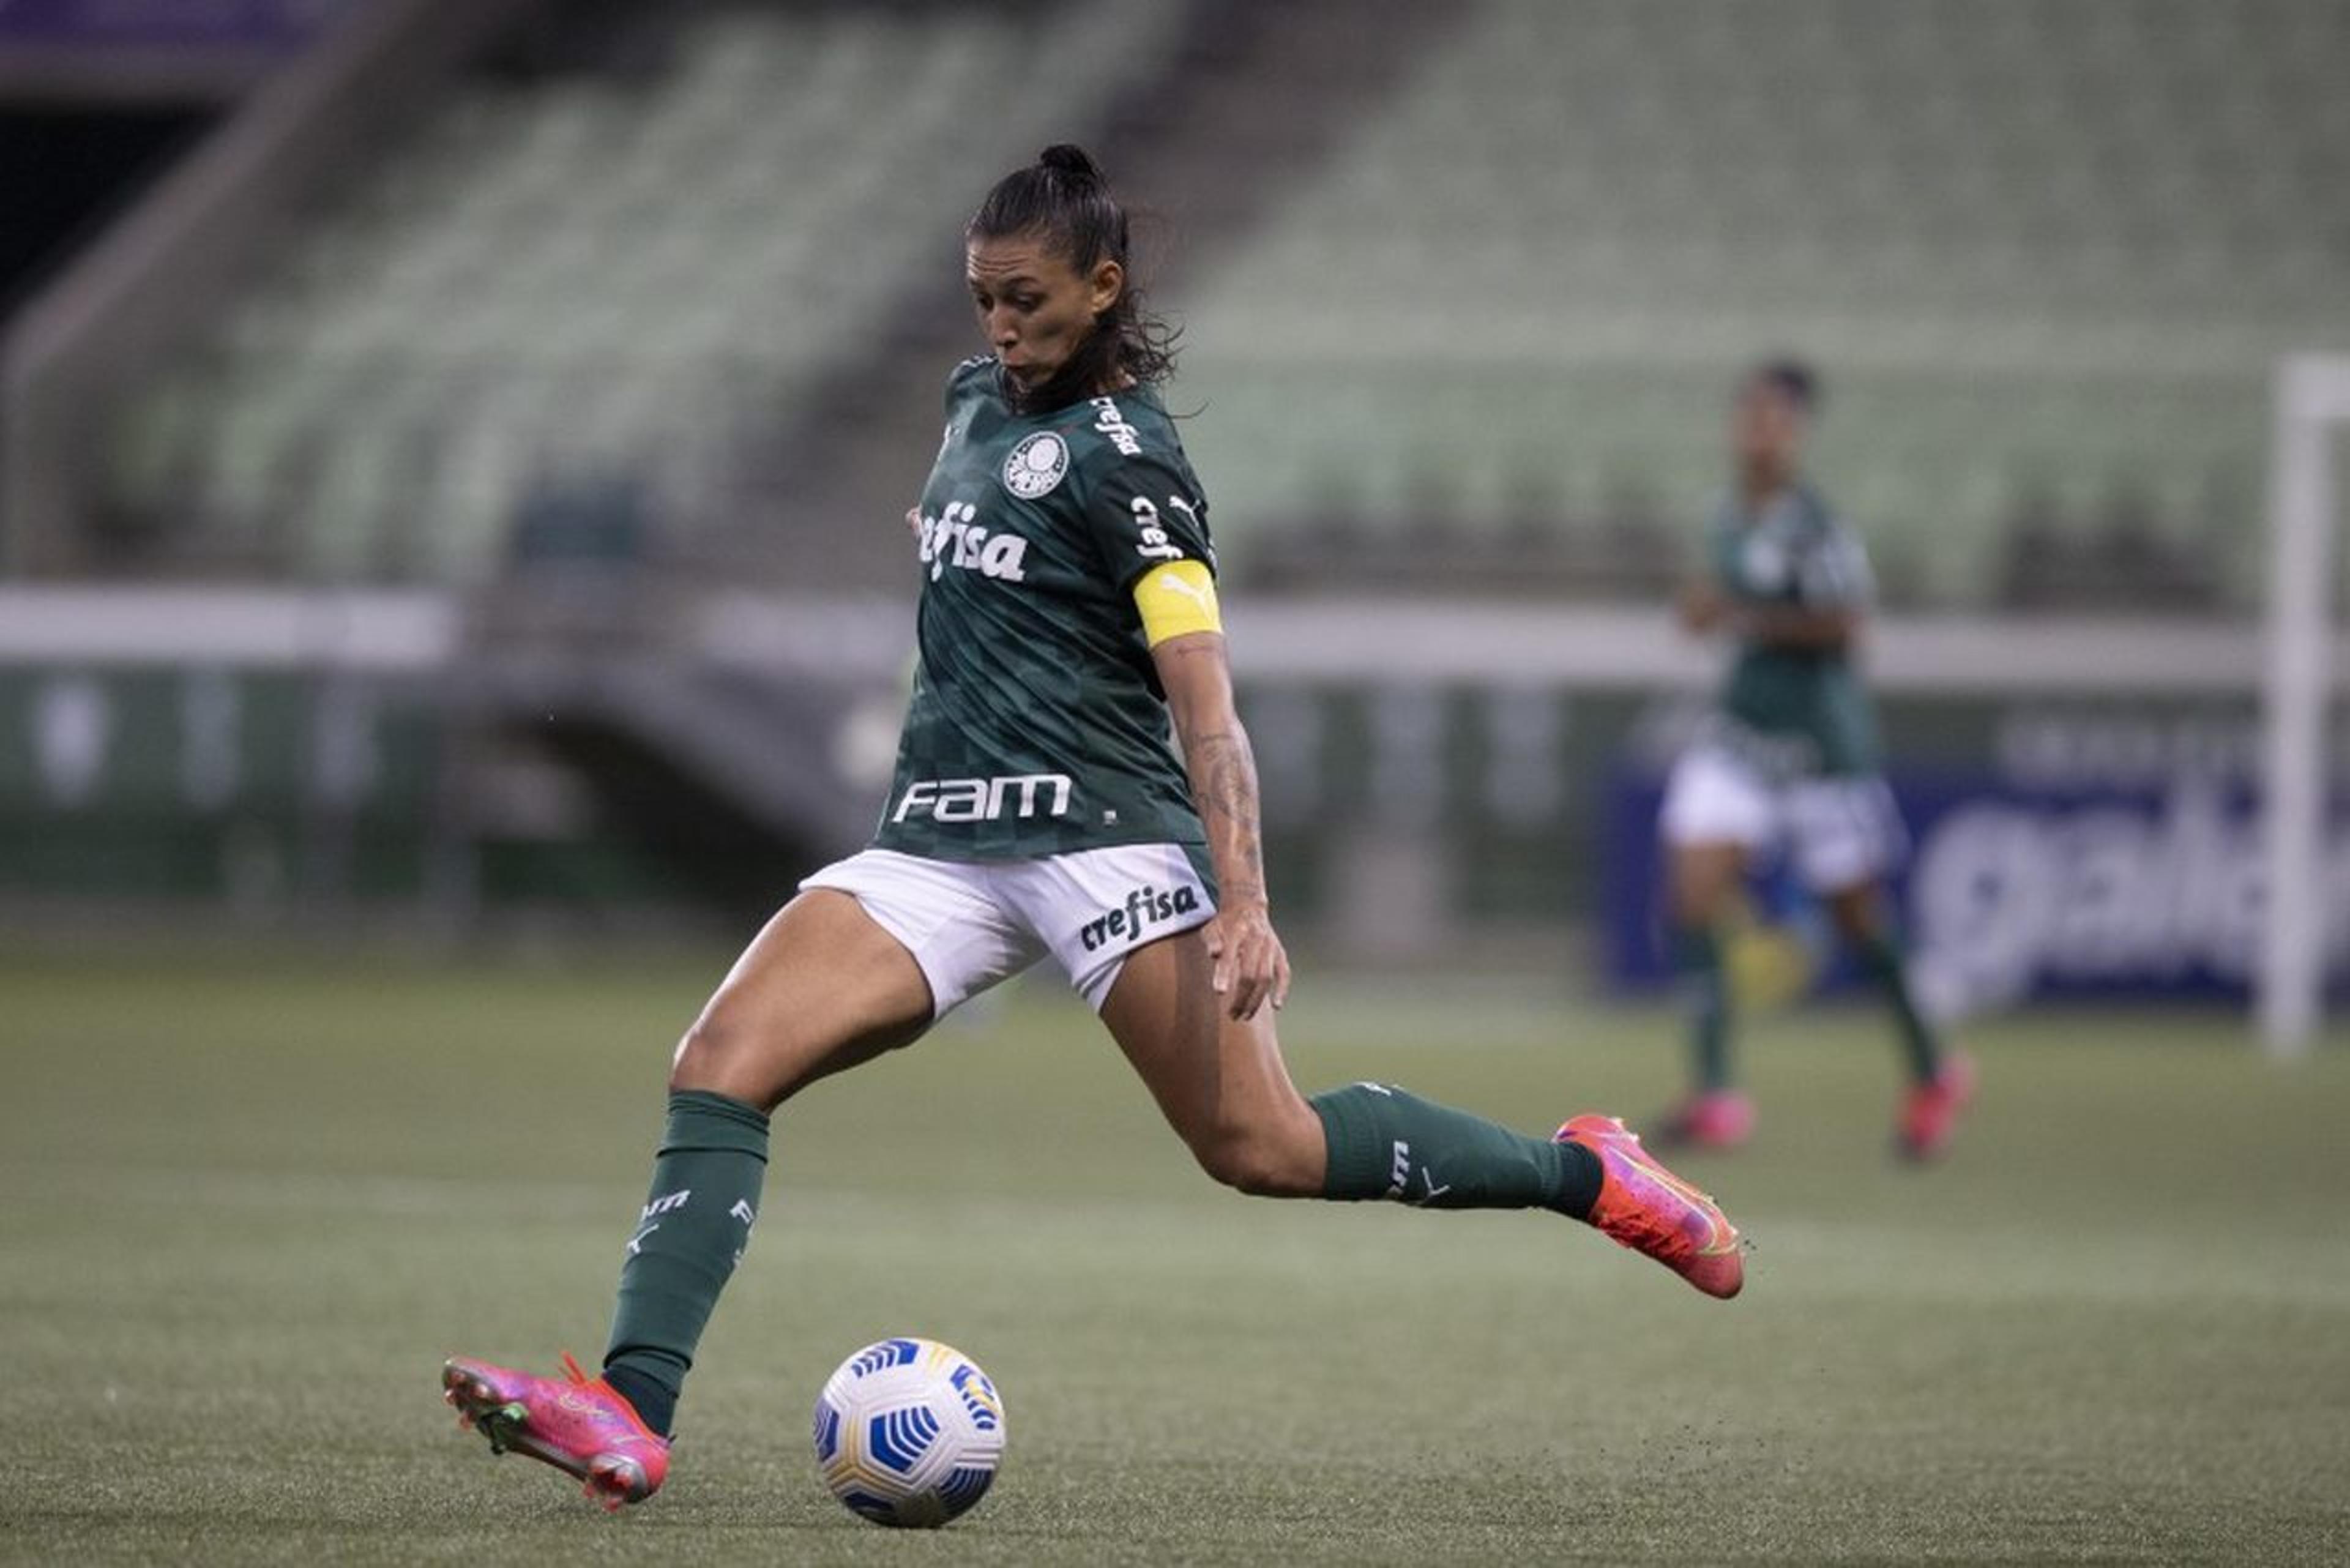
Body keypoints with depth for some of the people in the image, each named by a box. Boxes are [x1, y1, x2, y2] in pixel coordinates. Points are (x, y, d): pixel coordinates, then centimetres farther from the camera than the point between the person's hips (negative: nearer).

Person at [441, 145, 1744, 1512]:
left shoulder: (1124, 454, -8)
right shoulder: (979, 402, 16)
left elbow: (1201, 692, -16)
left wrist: (1243, 903, -25)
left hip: (1100, 835, -7)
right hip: (938, 847, 7)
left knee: (1261, 1147, -12)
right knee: (719, 1066, -13)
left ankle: (1587, 1173, 8)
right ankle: (632, 1418, -24)